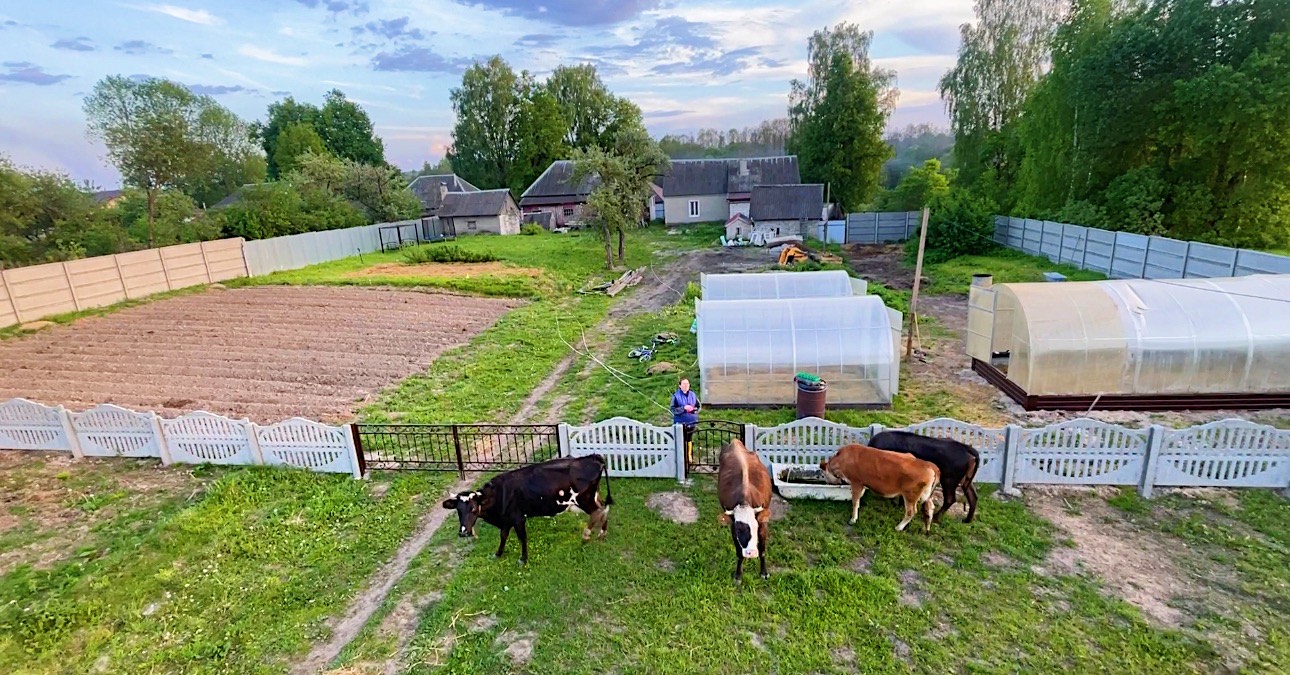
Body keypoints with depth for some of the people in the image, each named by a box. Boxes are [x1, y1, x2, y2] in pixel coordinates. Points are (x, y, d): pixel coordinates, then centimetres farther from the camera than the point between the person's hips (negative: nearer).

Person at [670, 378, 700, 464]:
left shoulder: (693, 395, 1)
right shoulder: (676, 396, -10)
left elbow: (698, 406, 6)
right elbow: (673, 409, -13)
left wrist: (693, 409, -15)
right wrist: (683, 408, -24)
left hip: (691, 422, 4)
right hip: (680, 422, -3)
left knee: (690, 440, 16)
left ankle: (689, 457, 32)